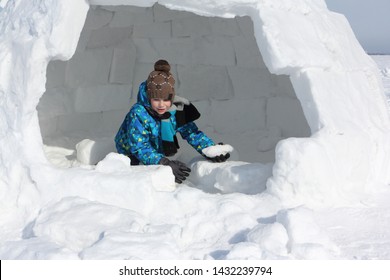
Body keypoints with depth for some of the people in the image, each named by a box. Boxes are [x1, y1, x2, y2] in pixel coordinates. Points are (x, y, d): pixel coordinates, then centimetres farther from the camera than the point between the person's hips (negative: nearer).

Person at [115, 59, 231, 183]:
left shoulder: (176, 110, -15)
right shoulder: (138, 113, -31)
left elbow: (191, 132, -11)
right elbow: (139, 147, -35)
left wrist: (211, 150, -30)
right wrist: (165, 163, -50)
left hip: (159, 154, 3)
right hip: (132, 159, -3)